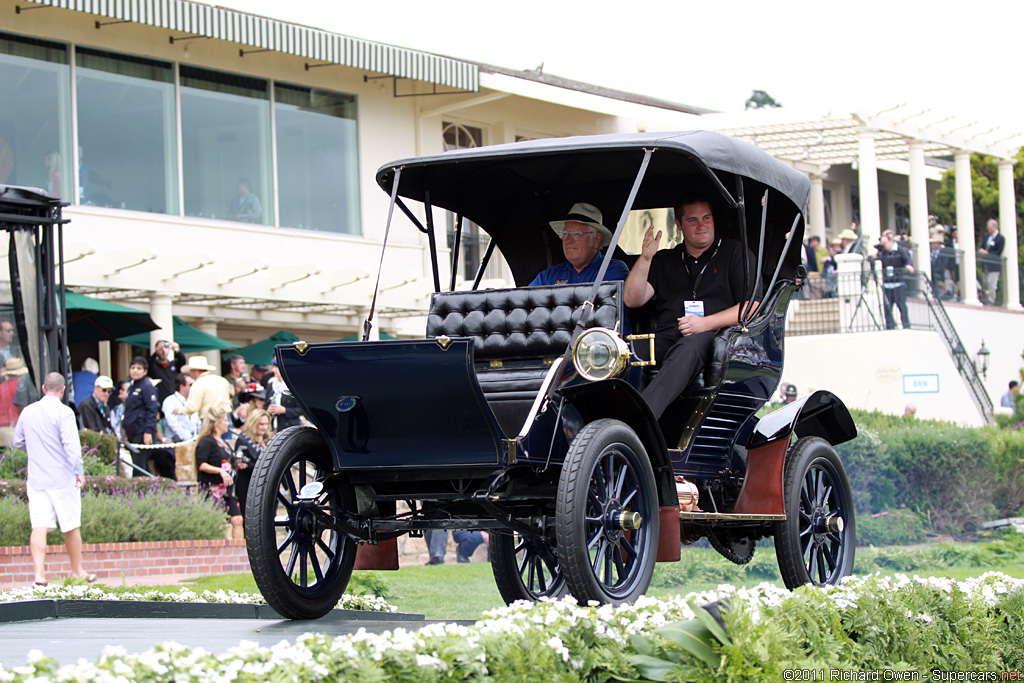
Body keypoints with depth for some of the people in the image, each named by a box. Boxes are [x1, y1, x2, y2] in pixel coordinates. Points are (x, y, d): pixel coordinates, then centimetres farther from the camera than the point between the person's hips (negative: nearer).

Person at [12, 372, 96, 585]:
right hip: (62, 478, -4)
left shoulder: (28, 412, 6)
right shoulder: (63, 412, -11)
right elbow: (71, 445, -19)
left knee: (39, 526, -2)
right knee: (71, 526, 9)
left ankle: (39, 575, -13)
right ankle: (77, 571, 21)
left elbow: (17, 442, 18)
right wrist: (79, 471, -16)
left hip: (36, 478, 4)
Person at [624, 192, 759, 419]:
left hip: (713, 338, -4)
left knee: (688, 349, -40)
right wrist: (645, 258, -1)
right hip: (663, 339, 4)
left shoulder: (736, 254, 16)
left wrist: (705, 323, -10)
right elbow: (632, 300, 14)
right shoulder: (664, 260, 26)